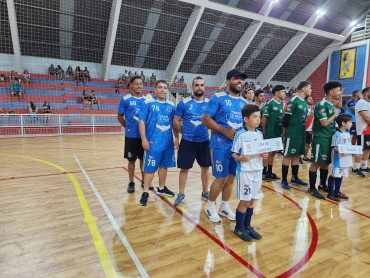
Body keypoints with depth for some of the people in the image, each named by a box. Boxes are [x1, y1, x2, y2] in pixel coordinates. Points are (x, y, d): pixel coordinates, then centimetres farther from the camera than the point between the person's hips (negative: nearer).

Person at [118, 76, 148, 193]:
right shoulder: (125, 99, -4)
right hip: (131, 135, -3)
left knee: (144, 158, 12)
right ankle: (131, 183, 21)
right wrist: (128, 127, 1)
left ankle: (144, 181, 28)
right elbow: (120, 116, 1)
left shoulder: (146, 100, 7)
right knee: (132, 160, 5)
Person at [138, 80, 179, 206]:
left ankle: (161, 188, 32)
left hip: (168, 143, 5)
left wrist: (176, 139, 9)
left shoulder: (171, 106, 10)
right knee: (150, 168, -2)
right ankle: (145, 193, 10)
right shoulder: (148, 103, -3)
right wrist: (144, 139, -13)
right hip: (153, 143, -5)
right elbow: (141, 121, -7)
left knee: (164, 166, 15)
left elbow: (174, 123, 14)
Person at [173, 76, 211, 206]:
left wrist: (210, 133, 1)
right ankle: (181, 194, 20)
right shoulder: (184, 103, -4)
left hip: (204, 141, 3)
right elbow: (176, 121, 0)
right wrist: (185, 133, -2)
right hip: (187, 142, -3)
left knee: (205, 167, 12)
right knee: (184, 168, 4)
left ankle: (205, 192, 30)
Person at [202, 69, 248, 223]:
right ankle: (210, 206, 20)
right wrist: (225, 131, -19)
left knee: (231, 178, 12)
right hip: (220, 145, -6)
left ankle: (224, 207, 31)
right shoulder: (218, 98, -5)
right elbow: (205, 119, -11)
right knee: (221, 178, -4)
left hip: (238, 146, 6)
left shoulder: (244, 102, 14)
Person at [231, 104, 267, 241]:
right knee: (244, 200, 2)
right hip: (244, 171, -6)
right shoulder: (240, 134, -11)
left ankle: (247, 226, 32)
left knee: (252, 200, 14)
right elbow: (233, 153, -10)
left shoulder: (260, 134, 8)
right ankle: (239, 227, 21)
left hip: (257, 170, 6)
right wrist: (240, 158, -28)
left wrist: (264, 155, -5)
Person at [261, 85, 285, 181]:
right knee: (267, 152, 0)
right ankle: (264, 172, 10)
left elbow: (283, 118, 16)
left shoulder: (282, 104, 11)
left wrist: (282, 131, 11)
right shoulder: (269, 103, -10)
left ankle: (270, 172, 23)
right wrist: (264, 131, -7)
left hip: (278, 133, 7)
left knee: (273, 152, 13)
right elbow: (264, 118, -9)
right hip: (270, 133, -7)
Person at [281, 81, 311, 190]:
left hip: (301, 133, 9)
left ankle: (295, 178, 26)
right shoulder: (293, 101, -12)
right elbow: (286, 117, -13)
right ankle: (284, 180, 5)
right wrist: (284, 131, -8)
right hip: (292, 133, -8)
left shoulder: (304, 102, 15)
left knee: (297, 156, 14)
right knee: (288, 156, -3)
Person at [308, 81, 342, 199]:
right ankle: (312, 188, 5)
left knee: (326, 163, 15)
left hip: (330, 138, 9)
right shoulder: (321, 105, -14)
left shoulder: (333, 104, 13)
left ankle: (322, 185, 30)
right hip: (321, 139, -9)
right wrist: (335, 114, -7)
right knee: (316, 163, -3)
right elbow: (324, 123, -19)